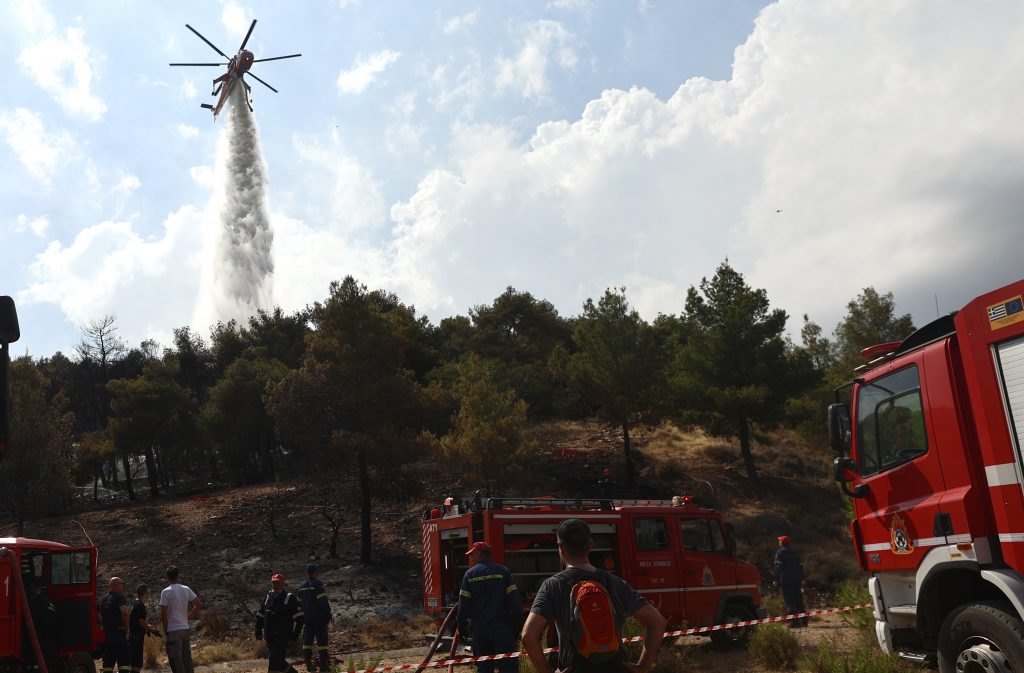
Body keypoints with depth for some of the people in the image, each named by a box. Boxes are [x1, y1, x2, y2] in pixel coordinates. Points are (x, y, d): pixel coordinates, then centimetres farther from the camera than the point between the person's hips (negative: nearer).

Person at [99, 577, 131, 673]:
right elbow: (124, 612, -24)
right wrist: (126, 628, -13)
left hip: (105, 633, 7)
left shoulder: (103, 599, 16)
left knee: (108, 662, 10)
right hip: (118, 633, -7)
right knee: (124, 661, -5)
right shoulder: (120, 597, -9)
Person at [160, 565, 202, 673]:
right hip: (185, 628, 5)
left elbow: (163, 614, -11)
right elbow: (199, 605, 8)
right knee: (187, 657, 12)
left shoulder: (166, 592, -10)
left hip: (173, 630, -5)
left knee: (175, 659, -3)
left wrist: (165, 630, -1)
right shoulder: (186, 590, 6)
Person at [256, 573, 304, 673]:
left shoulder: (289, 598, -4)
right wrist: (258, 631, 12)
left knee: (275, 660, -12)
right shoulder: (268, 597, 11)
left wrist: (295, 634, -10)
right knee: (278, 659, 12)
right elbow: (260, 615, 19)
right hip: (269, 636, 6)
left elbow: (299, 617, -6)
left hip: (282, 636, -6)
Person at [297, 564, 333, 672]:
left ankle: (309, 664, 9)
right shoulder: (317, 584, -11)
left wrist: (302, 617, 21)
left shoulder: (301, 586, 10)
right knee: (321, 640, -2)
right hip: (319, 617, -6)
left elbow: (300, 602, 15)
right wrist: (329, 615, -10)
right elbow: (323, 601, -15)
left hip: (306, 618, 6)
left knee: (307, 641, 9)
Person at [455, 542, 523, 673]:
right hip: (501, 628, -1)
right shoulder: (503, 571, 0)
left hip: (479, 629, 2)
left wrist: (461, 625, 12)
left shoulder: (469, 574, 1)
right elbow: (515, 599, -4)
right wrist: (517, 621, 4)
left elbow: (463, 604, 1)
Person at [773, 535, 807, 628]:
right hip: (797, 580, 6)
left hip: (786, 580, -6)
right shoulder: (796, 553, 15)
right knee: (798, 600, 11)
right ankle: (803, 621, 12)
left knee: (790, 602, -5)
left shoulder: (780, 553, -5)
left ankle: (794, 622, -9)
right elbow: (800, 566, 18)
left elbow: (778, 567, -10)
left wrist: (777, 580, -9)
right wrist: (801, 579, 21)